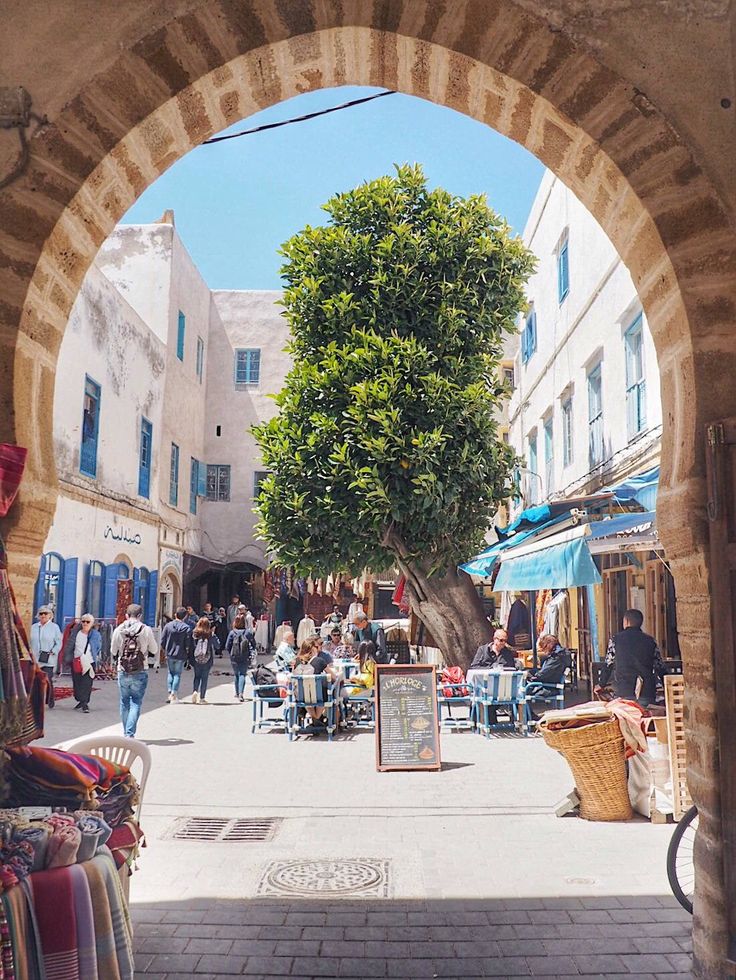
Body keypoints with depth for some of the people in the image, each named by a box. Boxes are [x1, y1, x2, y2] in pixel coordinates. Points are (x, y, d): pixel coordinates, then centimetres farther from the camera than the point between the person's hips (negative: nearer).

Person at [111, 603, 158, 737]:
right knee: (136, 703, 2)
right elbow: (154, 651, 2)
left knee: (124, 702, 16)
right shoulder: (146, 630, -8)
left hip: (123, 672, 2)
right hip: (140, 672, -2)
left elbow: (113, 651, 8)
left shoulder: (119, 630, -2)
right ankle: (130, 733, -9)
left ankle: (126, 732, 25)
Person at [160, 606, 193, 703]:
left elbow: (162, 641, -1)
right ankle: (174, 694, 4)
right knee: (177, 674, 9)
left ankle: (169, 692, 11)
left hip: (169, 655, 2)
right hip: (181, 656, -2)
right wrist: (188, 655, 3)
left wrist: (165, 651, 13)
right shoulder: (187, 628, -10)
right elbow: (188, 644, -10)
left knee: (170, 673, 18)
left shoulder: (168, 625, -4)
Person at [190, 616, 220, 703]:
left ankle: (195, 691, -4)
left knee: (197, 677, 17)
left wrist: (191, 659, 10)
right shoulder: (211, 635, -8)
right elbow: (217, 647, 1)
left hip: (196, 659, 1)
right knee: (204, 678, 7)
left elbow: (191, 646, -1)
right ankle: (201, 698, 7)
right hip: (207, 660, -1)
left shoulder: (194, 634, -5)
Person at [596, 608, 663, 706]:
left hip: (624, 692, -2)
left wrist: (601, 684, 20)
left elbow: (608, 665, 7)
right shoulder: (650, 640, 6)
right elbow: (658, 666, 7)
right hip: (647, 692, 2)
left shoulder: (616, 639, 1)